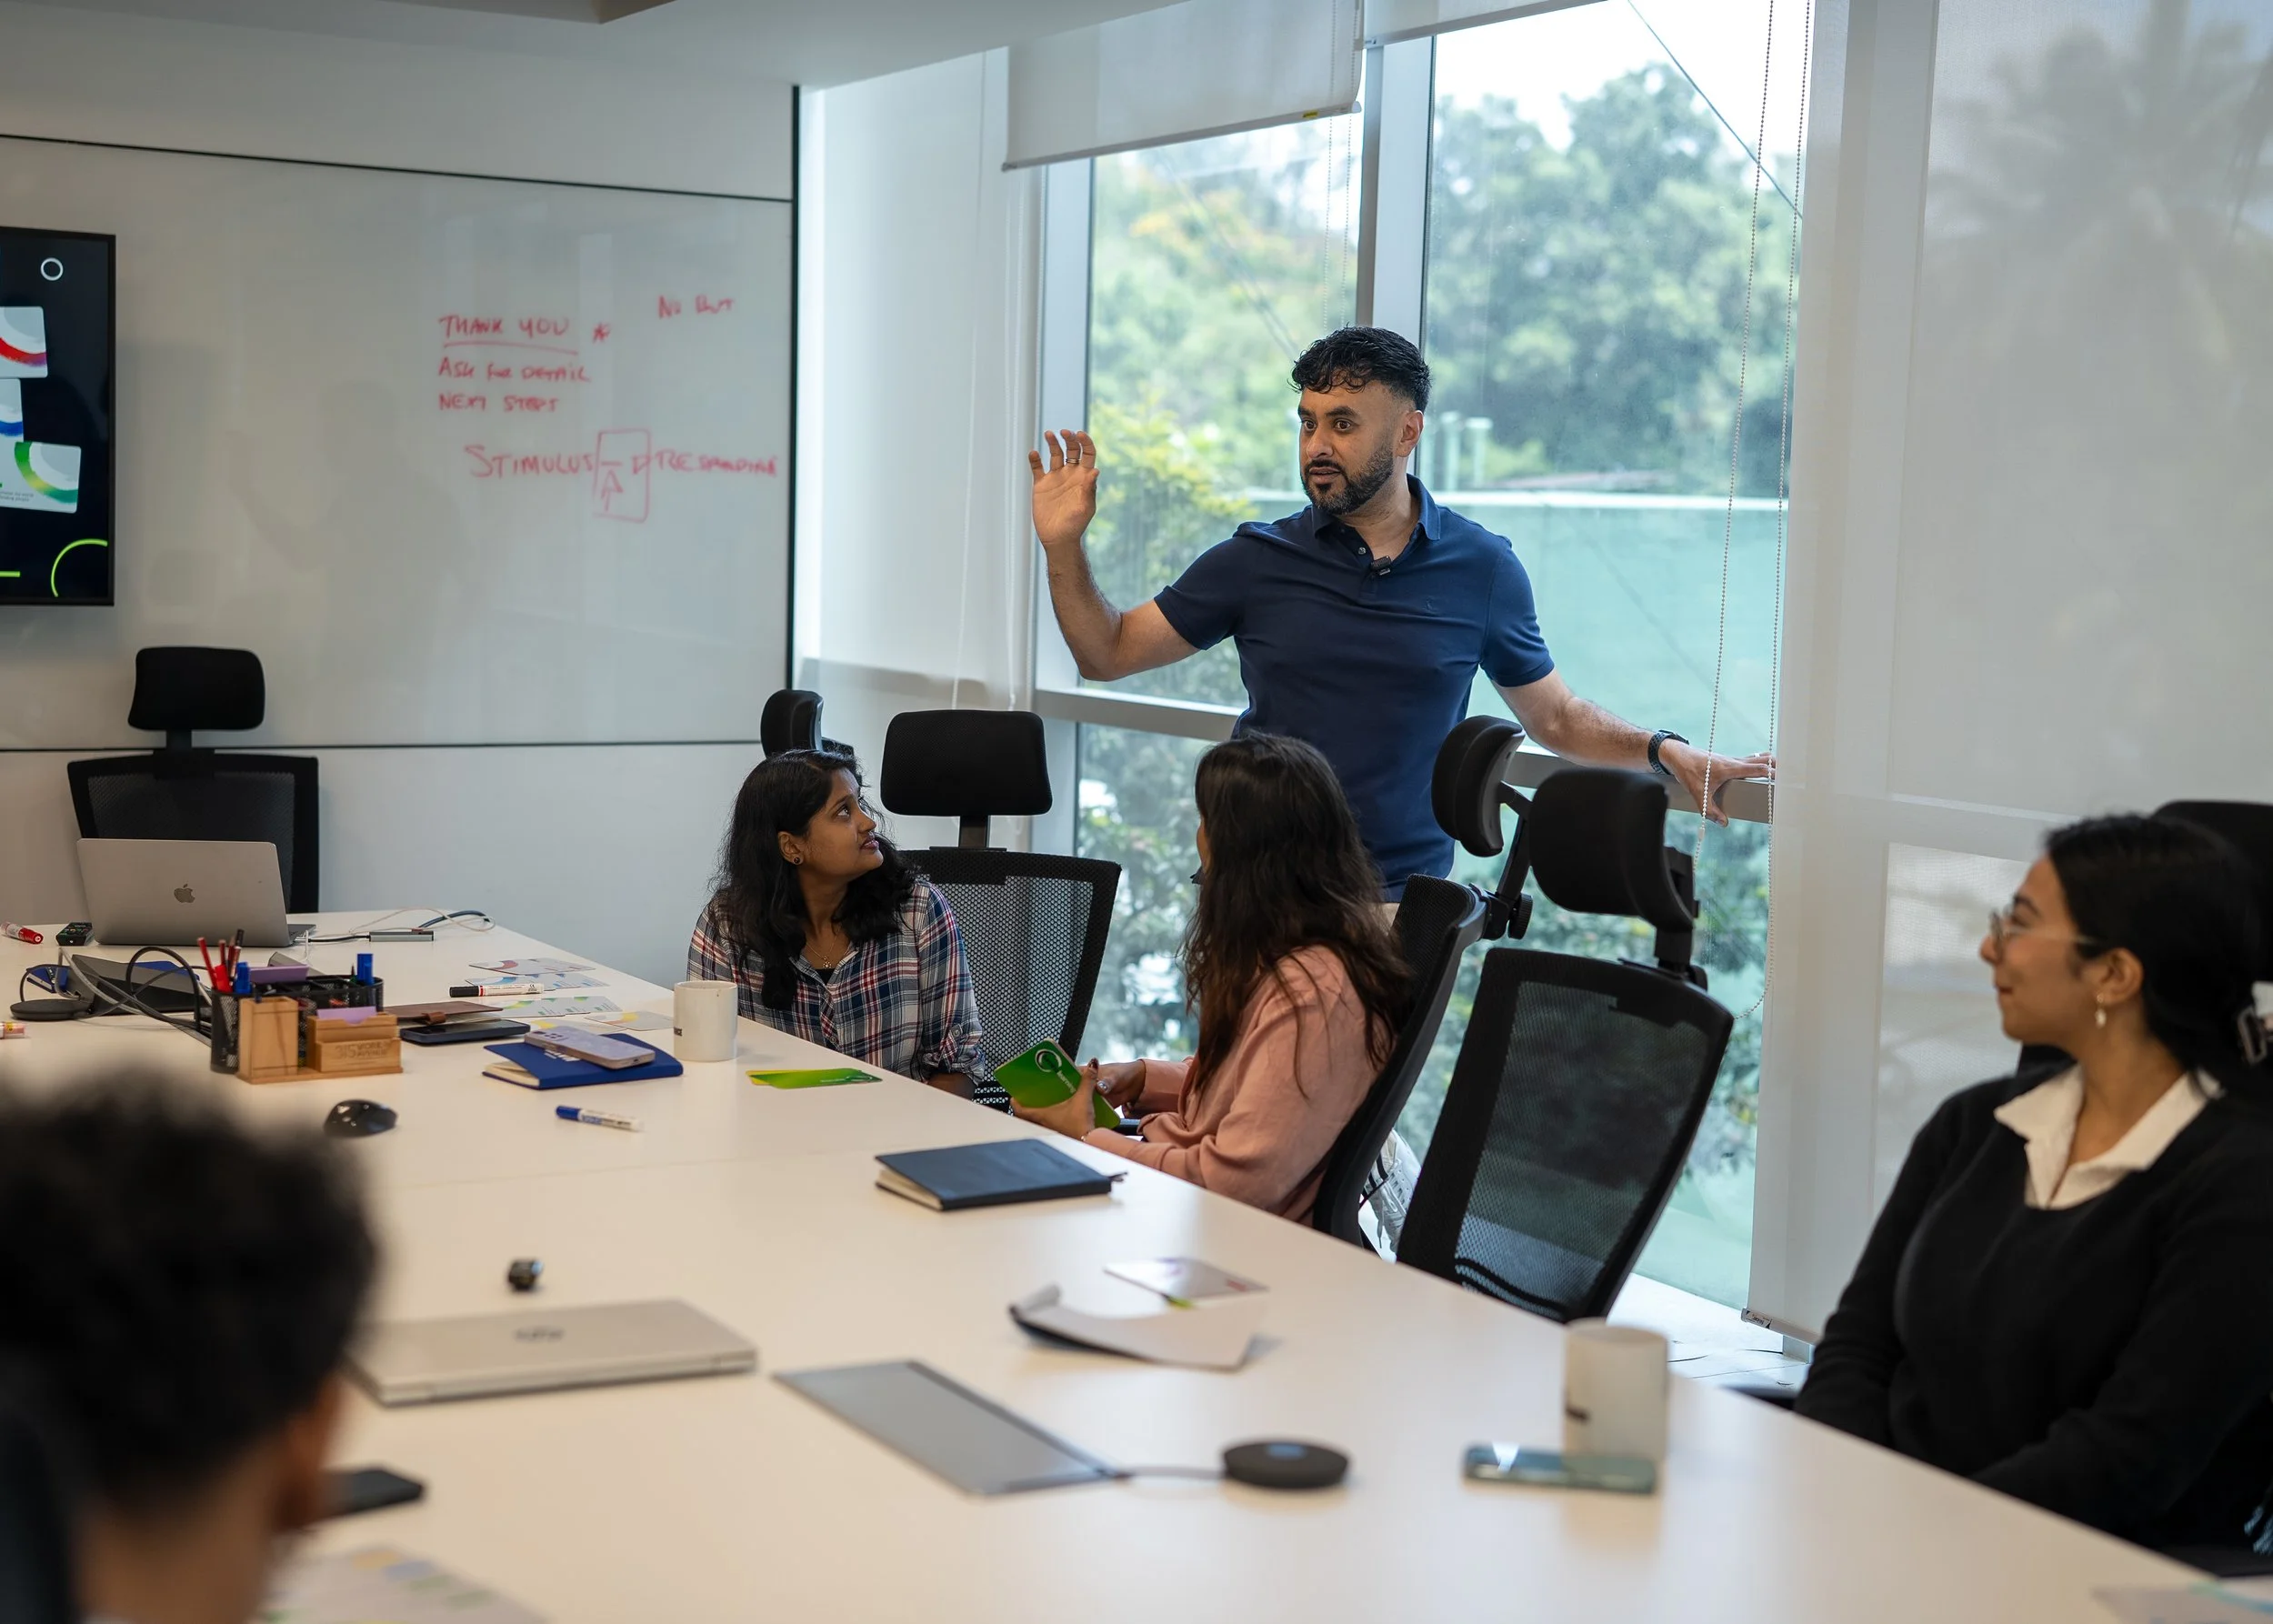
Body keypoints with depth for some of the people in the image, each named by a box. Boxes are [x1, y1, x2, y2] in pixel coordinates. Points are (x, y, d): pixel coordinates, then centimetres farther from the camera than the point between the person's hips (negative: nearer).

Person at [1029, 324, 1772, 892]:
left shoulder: (1482, 568, 5)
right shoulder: (1257, 561, 4)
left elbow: (1556, 716, 14)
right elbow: (1109, 653, 9)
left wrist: (1664, 751, -1)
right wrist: (1064, 546, -6)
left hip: (1405, 897, 0)